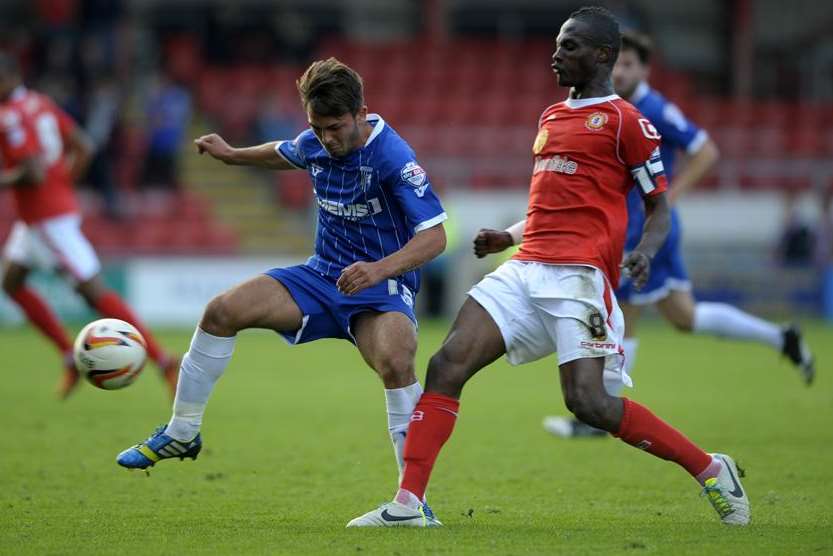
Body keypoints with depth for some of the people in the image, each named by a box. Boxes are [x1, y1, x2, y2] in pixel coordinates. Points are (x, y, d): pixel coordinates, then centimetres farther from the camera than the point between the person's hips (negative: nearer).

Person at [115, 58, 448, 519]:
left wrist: (379, 270, -41)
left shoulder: (392, 157, -23)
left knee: (394, 361, -36)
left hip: (382, 290, -6)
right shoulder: (315, 144, -2)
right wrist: (232, 155, 22)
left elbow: (434, 236, -28)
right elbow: (284, 154, 26)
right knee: (223, 311, -9)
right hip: (323, 275, 6)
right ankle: (181, 434, 8)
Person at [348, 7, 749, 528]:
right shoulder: (551, 117, 23)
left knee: (589, 402, -17)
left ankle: (712, 470, 0)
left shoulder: (626, 121, 0)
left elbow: (660, 206, 0)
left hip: (581, 275, -7)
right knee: (446, 366, -8)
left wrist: (645, 252, -18)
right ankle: (408, 504, -7)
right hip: (528, 268, 7)